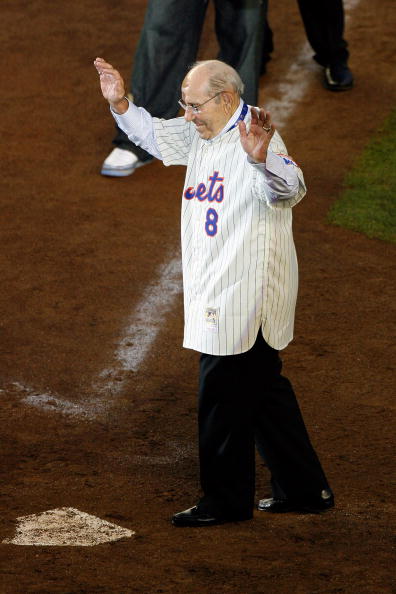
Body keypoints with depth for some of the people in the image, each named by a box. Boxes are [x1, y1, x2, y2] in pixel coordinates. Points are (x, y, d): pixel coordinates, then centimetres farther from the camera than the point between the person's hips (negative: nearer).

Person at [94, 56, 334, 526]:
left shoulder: (255, 139, -21)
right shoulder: (202, 135, 8)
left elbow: (288, 191, -38)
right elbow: (155, 135, 24)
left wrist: (261, 158, -59)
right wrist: (121, 105, 6)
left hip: (246, 291, -10)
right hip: (218, 292, 10)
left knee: (222, 399, 0)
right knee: (262, 391, 17)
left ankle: (226, 501, 13)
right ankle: (305, 490, 26)